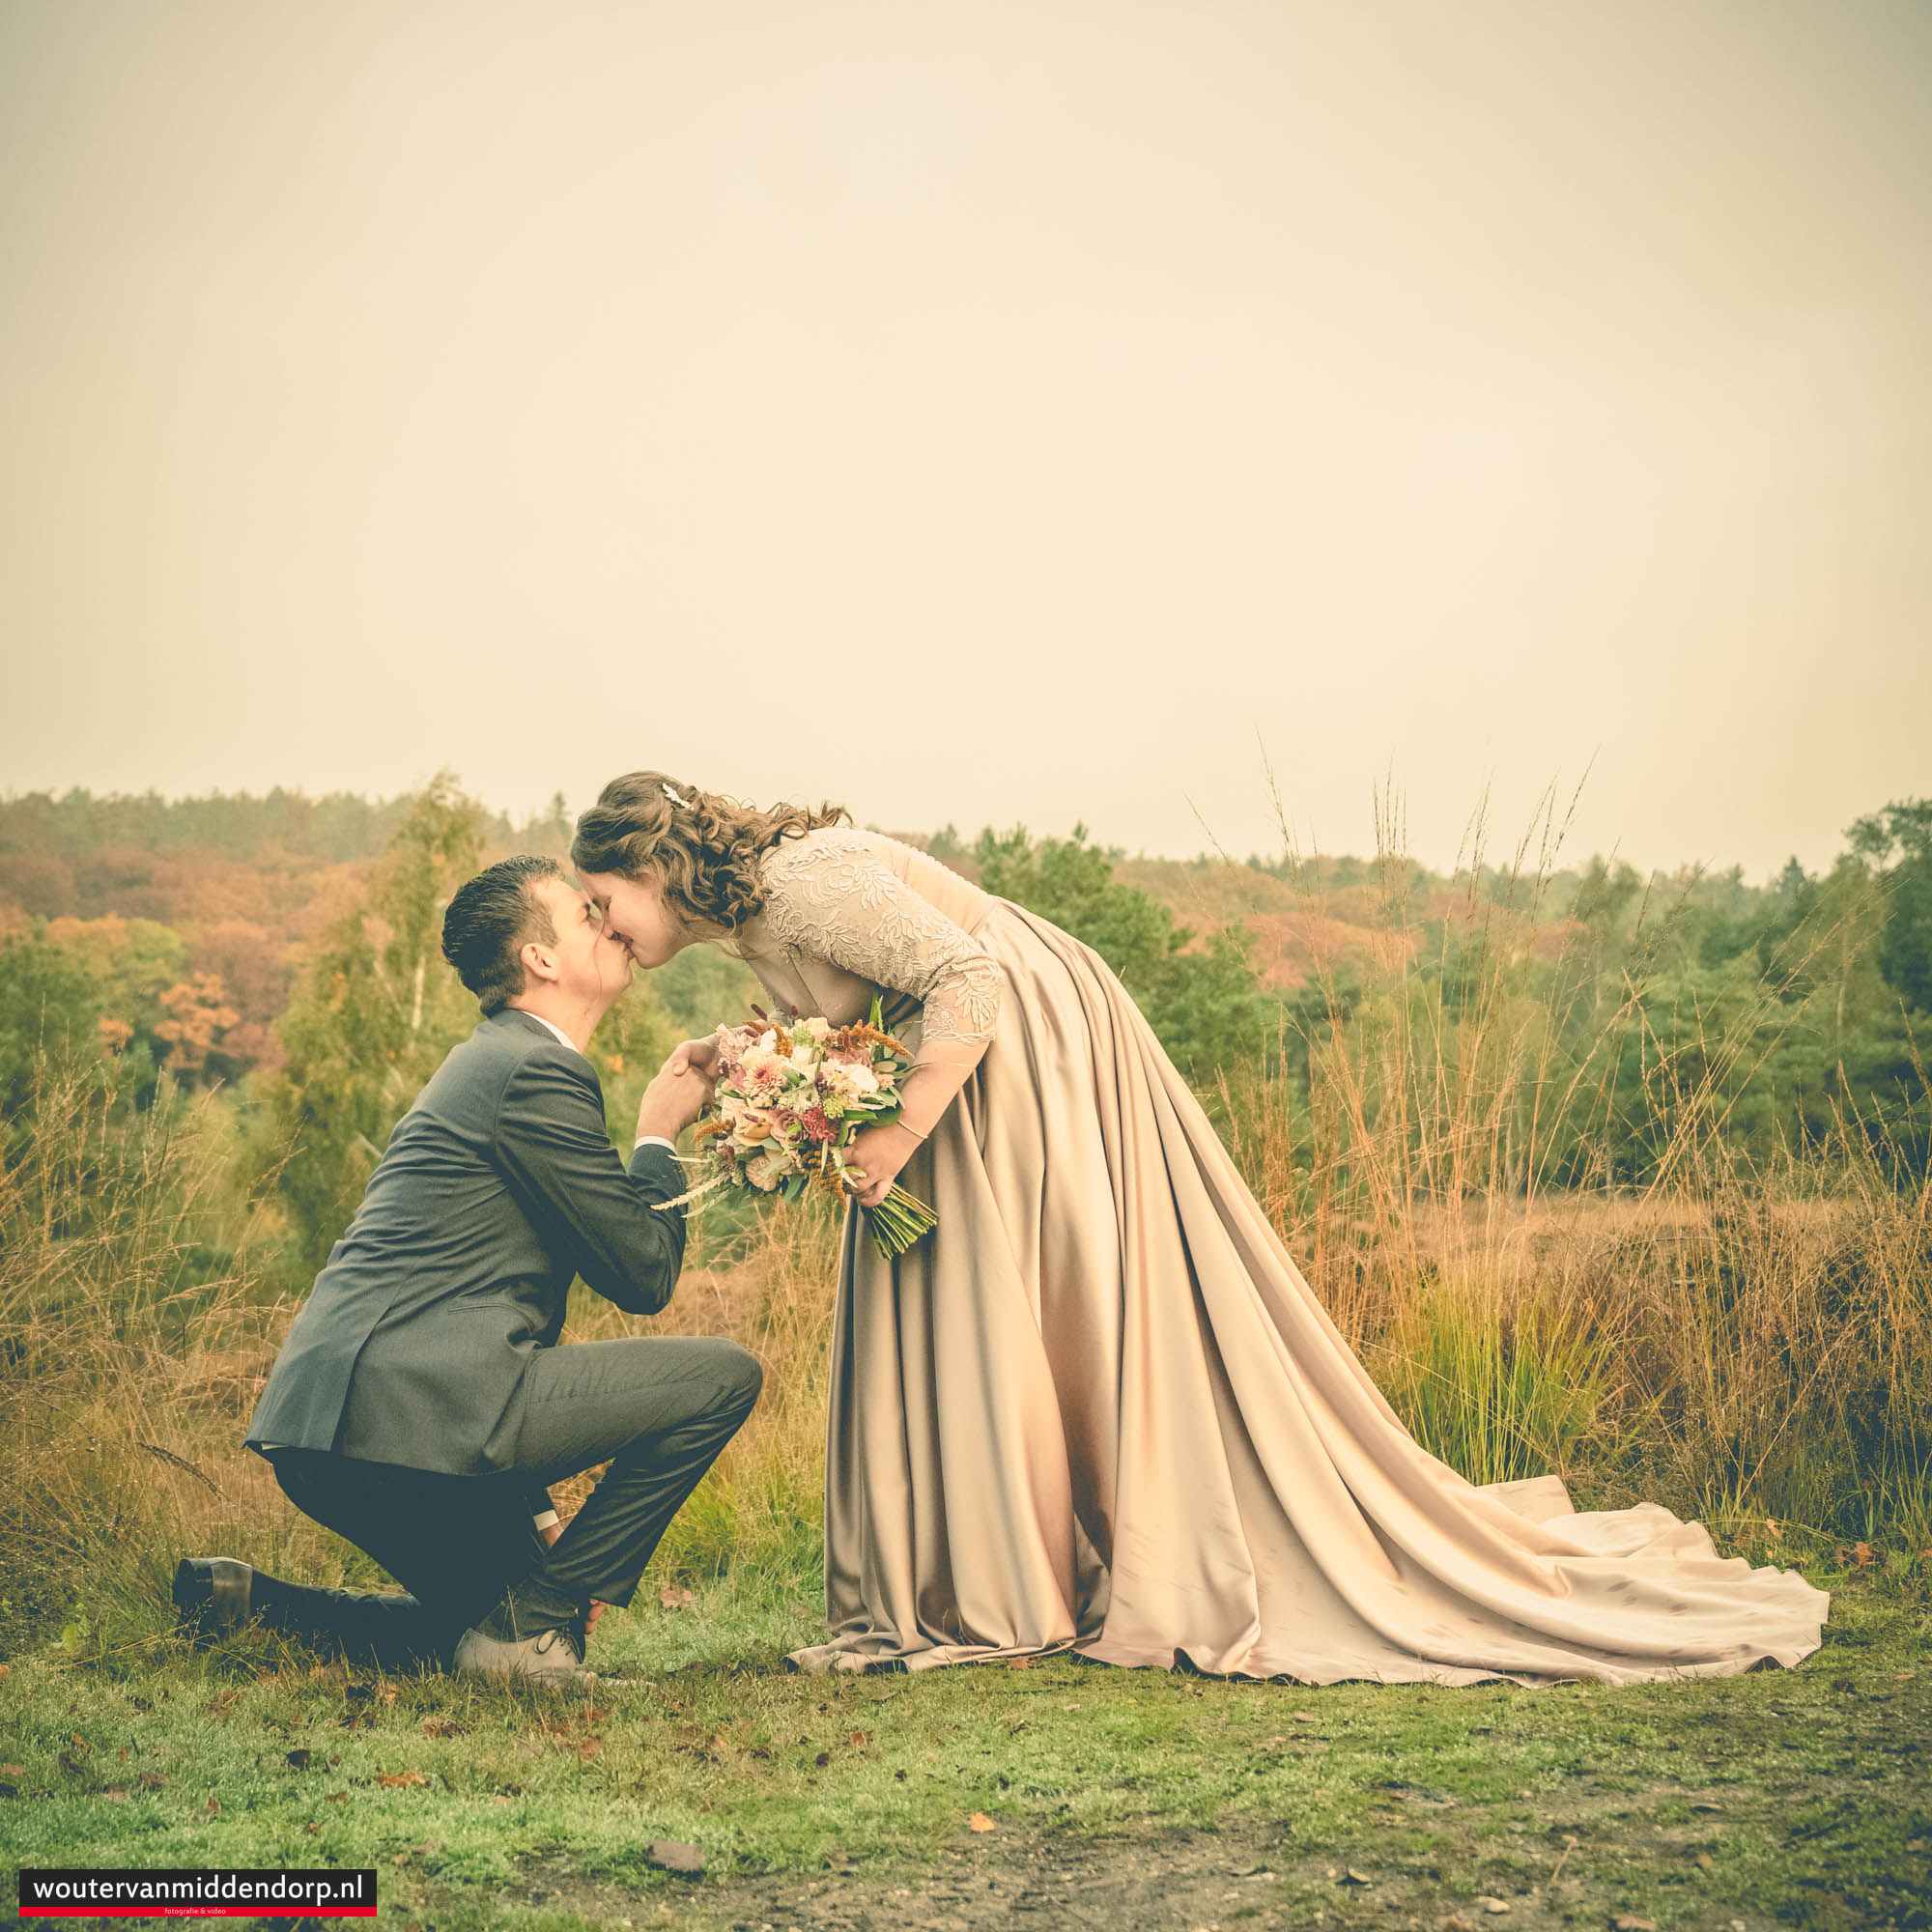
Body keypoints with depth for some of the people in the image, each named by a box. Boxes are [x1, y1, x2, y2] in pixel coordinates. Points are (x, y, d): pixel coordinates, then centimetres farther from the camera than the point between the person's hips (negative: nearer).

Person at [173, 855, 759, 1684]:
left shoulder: (491, 1062, 24)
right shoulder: (536, 1071, -8)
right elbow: (643, 1273, -8)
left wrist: (540, 1516, 25)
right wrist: (659, 1137, 10)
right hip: (417, 1409, -10)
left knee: (482, 1627, 27)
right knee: (722, 1375, -6)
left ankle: (252, 1599, 13)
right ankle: (533, 1617, -3)